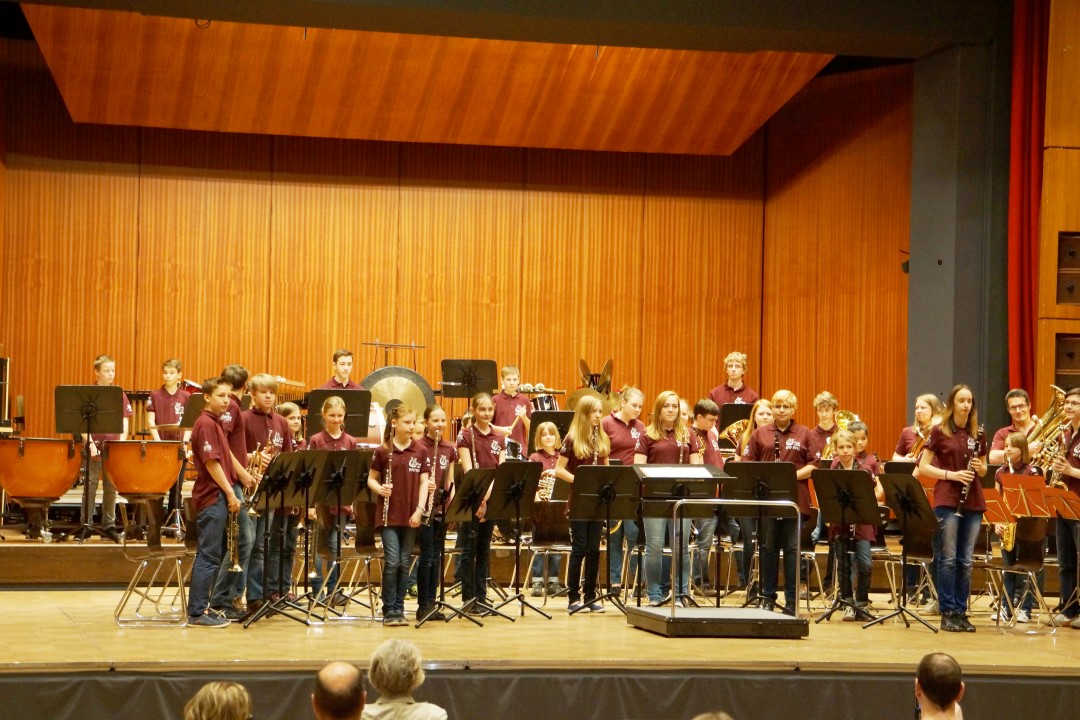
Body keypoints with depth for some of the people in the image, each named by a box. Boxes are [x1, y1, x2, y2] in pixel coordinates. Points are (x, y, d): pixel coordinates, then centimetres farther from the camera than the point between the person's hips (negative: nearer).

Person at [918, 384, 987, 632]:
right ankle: (947, 612, 1)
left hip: (973, 502, 4)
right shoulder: (939, 432, -1)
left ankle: (961, 611, 10)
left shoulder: (977, 434, 11)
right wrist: (952, 474, -14)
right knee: (948, 559, -4)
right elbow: (923, 467, -2)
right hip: (947, 500, -4)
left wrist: (980, 467, -4)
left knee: (965, 561, 5)